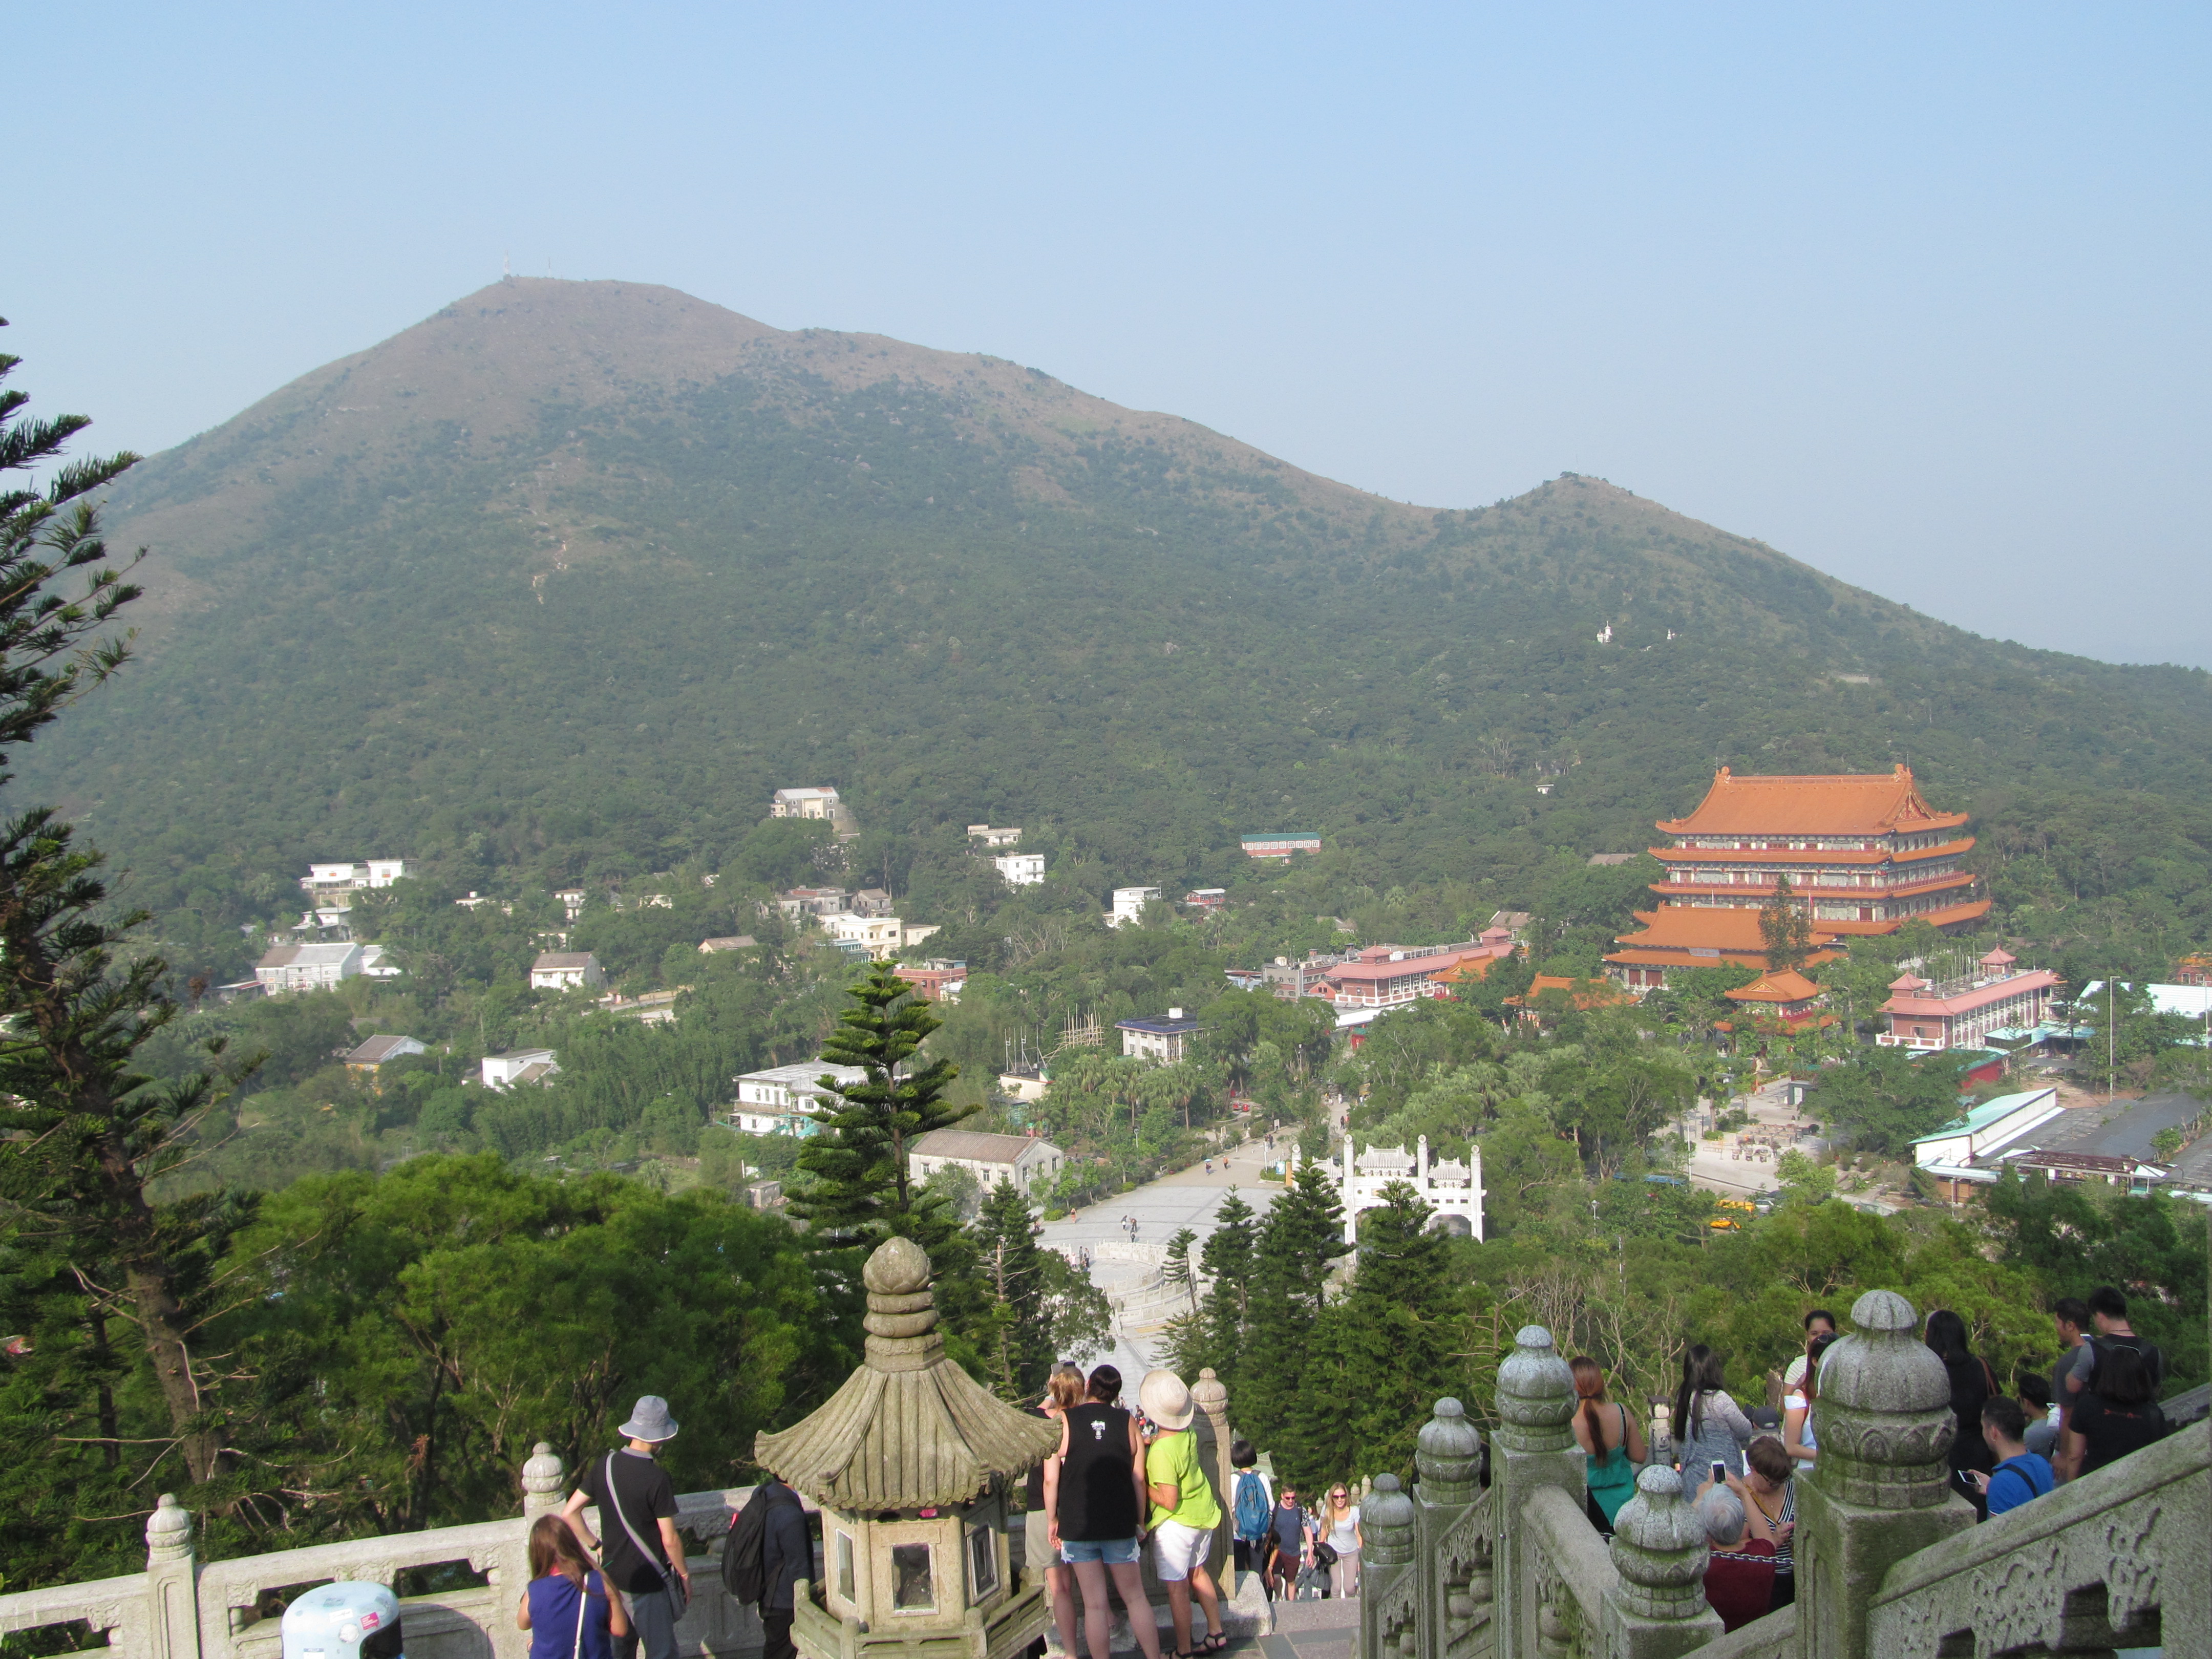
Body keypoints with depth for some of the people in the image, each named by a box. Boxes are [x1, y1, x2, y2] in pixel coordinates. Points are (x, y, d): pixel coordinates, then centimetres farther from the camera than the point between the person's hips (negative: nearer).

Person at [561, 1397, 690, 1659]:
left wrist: (595, 1545, 10)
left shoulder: (603, 1466, -5)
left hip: (612, 1576, 6)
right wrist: (684, 1574, -2)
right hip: (648, 1583, -6)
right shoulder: (657, 1479, -22)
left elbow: (569, 1513, 0)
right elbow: (670, 1540, -18)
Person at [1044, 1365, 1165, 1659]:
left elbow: (1051, 1479, -6)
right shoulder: (1127, 1422, 1)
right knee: (1135, 1598, 11)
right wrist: (1140, 1522, 13)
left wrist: (1053, 1520, 5)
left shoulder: (1062, 1421, -5)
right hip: (1120, 1523, 1)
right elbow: (1139, 1480, 3)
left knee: (1095, 1605, 4)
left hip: (1077, 1525, -1)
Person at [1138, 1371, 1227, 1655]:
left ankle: (1184, 1651, 7)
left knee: (1177, 1587, 1)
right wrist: (1150, 1440, 11)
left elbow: (1169, 1501, -28)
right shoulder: (1190, 1436, -4)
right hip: (1205, 1514, 9)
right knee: (1197, 1571, 24)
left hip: (1177, 1523, -9)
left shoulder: (1161, 1452, -27)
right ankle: (1217, 1632, 32)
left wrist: (1144, 1487, -13)